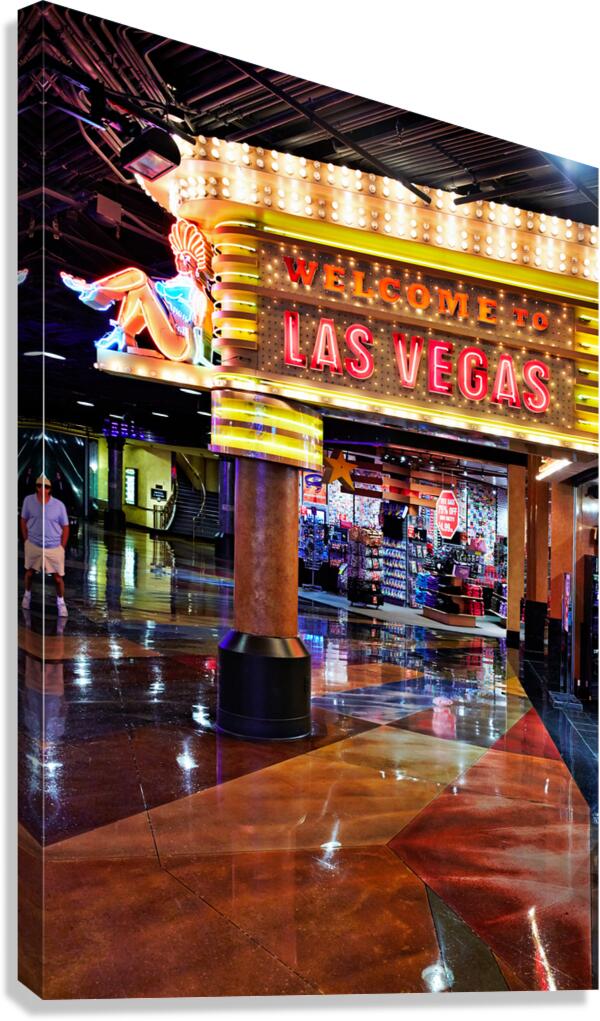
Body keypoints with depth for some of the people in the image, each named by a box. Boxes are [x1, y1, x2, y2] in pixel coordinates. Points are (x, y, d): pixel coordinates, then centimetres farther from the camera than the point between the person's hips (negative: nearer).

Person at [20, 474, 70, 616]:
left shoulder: (59, 505, -14)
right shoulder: (28, 500, -9)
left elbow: (65, 527, -4)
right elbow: (23, 521, 4)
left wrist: (62, 548, -4)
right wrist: (26, 541, 2)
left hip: (54, 548, -2)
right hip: (33, 545, 2)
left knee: (58, 578, 3)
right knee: (29, 572, 20)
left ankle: (61, 602, 25)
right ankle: (27, 595, 46)